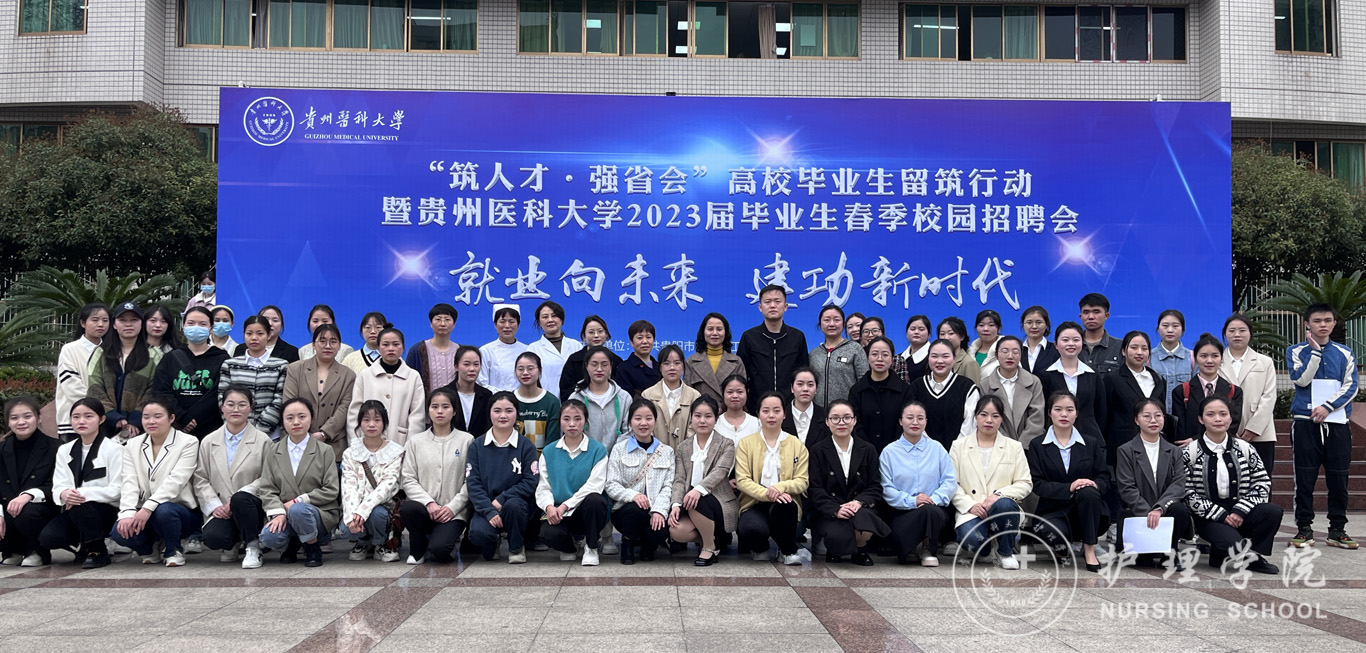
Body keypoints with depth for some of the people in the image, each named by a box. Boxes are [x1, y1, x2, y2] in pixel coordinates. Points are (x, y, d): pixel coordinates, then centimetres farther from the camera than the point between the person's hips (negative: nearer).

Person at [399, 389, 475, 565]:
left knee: (439, 549, -29)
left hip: (453, 512, -2)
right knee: (407, 508, -34)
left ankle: (450, 538, 10)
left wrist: (452, 507, -12)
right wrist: (428, 503, -13)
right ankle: (418, 550, -4)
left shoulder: (466, 441, 5)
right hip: (424, 508, 2)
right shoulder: (416, 441, 10)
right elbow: (408, 479, 2)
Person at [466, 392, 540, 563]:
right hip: (485, 506, 0)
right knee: (478, 533, -31)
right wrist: (489, 510, -17)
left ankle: (517, 548, -6)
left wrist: (501, 499, -17)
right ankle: (491, 547, 9)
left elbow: (530, 483, -5)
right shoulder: (477, 445, 4)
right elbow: (473, 483, -3)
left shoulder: (526, 446, 2)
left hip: (517, 504, 0)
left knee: (513, 505, -36)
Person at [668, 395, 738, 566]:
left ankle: (710, 547, -12)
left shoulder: (726, 445, 0)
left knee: (696, 501, -35)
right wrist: (676, 504, -18)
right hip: (691, 504, 3)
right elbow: (679, 479, 1)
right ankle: (710, 539, 5)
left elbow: (719, 472, -17)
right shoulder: (682, 448, 11)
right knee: (676, 531, -27)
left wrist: (699, 489, -36)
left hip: (721, 504, -3)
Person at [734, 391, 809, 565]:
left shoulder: (796, 444, 9)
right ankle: (760, 549, 7)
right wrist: (766, 493, -23)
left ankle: (788, 551, -7)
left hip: (783, 503, 1)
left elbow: (803, 481, 1)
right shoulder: (746, 443, 6)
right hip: (754, 503, -1)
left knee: (783, 506, -37)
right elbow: (742, 480, -4)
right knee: (753, 529, -34)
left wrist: (781, 487, -22)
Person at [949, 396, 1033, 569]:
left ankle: (1005, 553, -10)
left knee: (1003, 504, -36)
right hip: (971, 511, -1)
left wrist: (999, 494, -15)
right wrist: (970, 505, -14)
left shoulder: (1014, 447, 12)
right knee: (972, 539, -35)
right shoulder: (959, 445, 10)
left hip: (1002, 509, 2)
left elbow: (1025, 483, 4)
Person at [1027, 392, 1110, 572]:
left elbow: (1105, 478, 5)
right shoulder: (1037, 446, 4)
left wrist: (1094, 485, -20)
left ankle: (1089, 549, -16)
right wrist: (1068, 488, -22)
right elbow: (1037, 484, -6)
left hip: (1087, 511, 2)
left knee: (1088, 492, -33)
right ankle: (1064, 546, 4)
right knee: (1052, 533, -36)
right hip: (1053, 511, -2)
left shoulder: (1091, 443, 11)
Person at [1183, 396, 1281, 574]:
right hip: (1209, 518, -4)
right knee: (1233, 543, -34)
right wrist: (1221, 515, -13)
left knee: (1274, 511, -25)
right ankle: (1219, 555, 2)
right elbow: (1188, 493, -7)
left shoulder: (1244, 448, 6)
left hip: (1240, 514, 4)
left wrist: (1240, 511, -11)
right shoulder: (1190, 452, -3)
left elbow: (1263, 482, 3)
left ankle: (1252, 556, -5)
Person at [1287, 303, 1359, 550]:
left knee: (1338, 478, 3)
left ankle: (1337, 529, 12)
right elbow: (1301, 379, -9)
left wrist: (1327, 407, -9)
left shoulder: (1344, 353, 10)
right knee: (1305, 478, -1)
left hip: (1337, 423, 2)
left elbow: (1351, 386, 2)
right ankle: (1304, 528, 6)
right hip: (1306, 423, -1)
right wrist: (1316, 351, -9)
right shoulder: (1297, 351, 6)